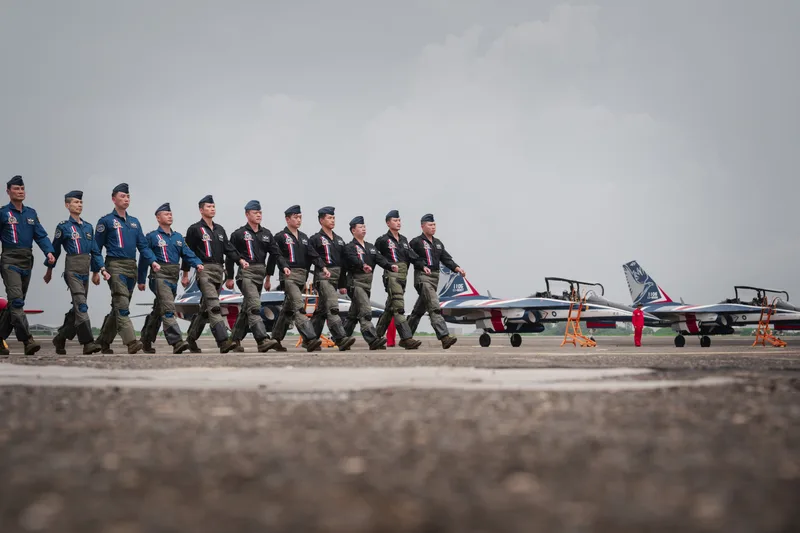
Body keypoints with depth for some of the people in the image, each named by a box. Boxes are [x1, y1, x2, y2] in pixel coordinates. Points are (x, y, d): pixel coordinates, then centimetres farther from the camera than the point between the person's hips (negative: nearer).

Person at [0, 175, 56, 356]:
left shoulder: (31, 213, 13)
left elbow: (41, 235, 7)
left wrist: (49, 251, -11)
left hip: (27, 261, 6)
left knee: (15, 302, 11)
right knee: (16, 301, -16)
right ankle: (27, 341, -23)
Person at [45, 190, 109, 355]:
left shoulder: (88, 227, 14)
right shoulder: (63, 226, 0)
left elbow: (95, 250, 14)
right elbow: (55, 249, 7)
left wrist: (100, 269, 6)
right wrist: (49, 270, 13)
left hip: (85, 270, 6)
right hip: (72, 269, -6)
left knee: (77, 307, 10)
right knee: (81, 305, -17)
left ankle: (60, 338, 25)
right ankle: (88, 343, -23)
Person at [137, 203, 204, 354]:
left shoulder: (178, 237, 17)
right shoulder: (152, 237, 1)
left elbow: (187, 253, 8)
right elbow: (143, 259, 2)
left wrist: (198, 263, -12)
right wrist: (141, 280, 2)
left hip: (173, 278, 6)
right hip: (160, 276, -6)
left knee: (159, 310, 16)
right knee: (168, 308, -18)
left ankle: (146, 341, 29)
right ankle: (176, 342, -26)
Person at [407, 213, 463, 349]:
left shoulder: (438, 243, 19)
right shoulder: (416, 242, -3)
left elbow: (446, 259, 12)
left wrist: (456, 268, -5)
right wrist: (423, 266, -19)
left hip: (435, 277, 8)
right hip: (422, 277, -8)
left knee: (419, 309, 15)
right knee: (434, 308, -18)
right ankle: (444, 337, -27)